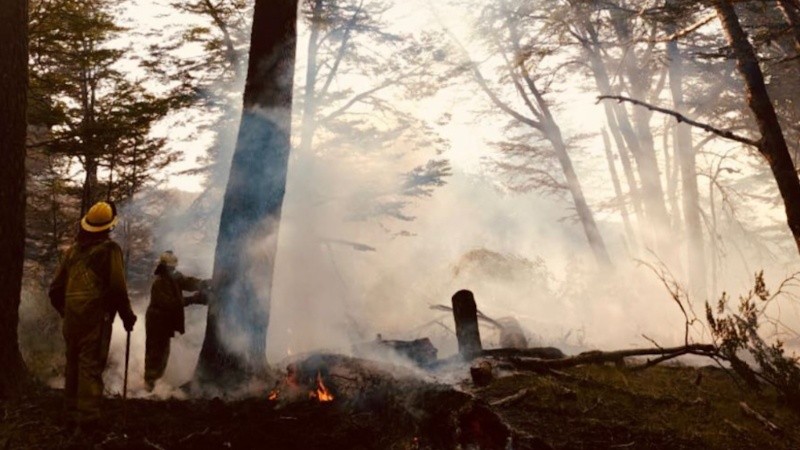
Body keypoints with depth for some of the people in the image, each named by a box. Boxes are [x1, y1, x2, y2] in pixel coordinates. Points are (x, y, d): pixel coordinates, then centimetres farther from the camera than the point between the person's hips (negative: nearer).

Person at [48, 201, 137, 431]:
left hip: (72, 317, 6)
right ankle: (87, 416, -8)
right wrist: (127, 315, 0)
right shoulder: (109, 249, -6)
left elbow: (56, 288, 13)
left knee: (73, 364, 14)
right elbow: (117, 288, -12)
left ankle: (72, 413, 19)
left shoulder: (73, 250, 12)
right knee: (91, 364, -5)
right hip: (96, 316, -6)